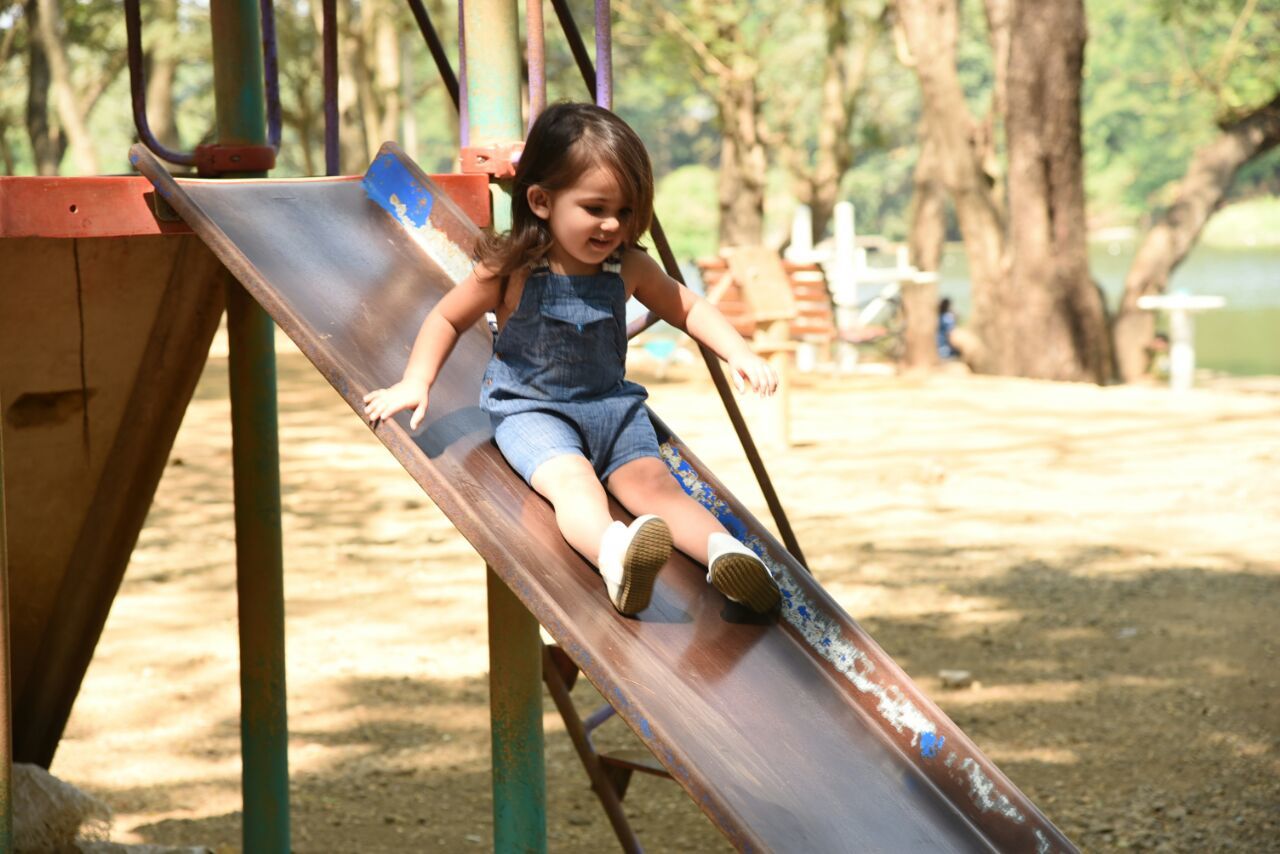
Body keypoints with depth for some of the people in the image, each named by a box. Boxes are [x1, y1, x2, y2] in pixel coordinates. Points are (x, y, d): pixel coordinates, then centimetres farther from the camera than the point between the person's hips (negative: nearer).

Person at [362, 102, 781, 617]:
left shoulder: (628, 268, 0)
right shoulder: (512, 270, -9)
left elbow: (687, 308, 15)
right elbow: (448, 318, 4)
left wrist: (738, 353, 2)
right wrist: (414, 383, -6)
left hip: (611, 402, 5)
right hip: (530, 408, -4)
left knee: (652, 481, -23)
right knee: (572, 478, -35)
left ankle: (723, 552, -48)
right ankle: (615, 552, -66)